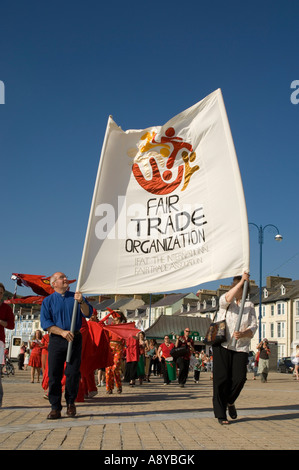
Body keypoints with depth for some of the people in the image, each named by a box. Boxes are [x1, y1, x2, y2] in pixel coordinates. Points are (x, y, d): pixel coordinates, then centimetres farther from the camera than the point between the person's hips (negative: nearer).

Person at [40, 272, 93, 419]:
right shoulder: (48, 301, 8)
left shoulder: (75, 297, 13)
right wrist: (62, 332, -14)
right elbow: (45, 323, -2)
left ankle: (70, 403, 16)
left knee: (73, 373, -3)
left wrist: (81, 302, -16)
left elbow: (88, 314, 3)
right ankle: (55, 408, 4)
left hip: (75, 339, 1)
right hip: (56, 340, -1)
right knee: (54, 374, -3)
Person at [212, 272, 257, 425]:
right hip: (222, 345, -2)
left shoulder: (249, 306, 13)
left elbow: (253, 327, 4)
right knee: (221, 378, -5)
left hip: (241, 347, 2)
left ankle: (230, 401, 22)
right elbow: (226, 299, -19)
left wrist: (243, 334, -18)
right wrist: (241, 281, -19)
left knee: (239, 378, -9)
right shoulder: (225, 303, 8)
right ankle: (220, 414, 6)